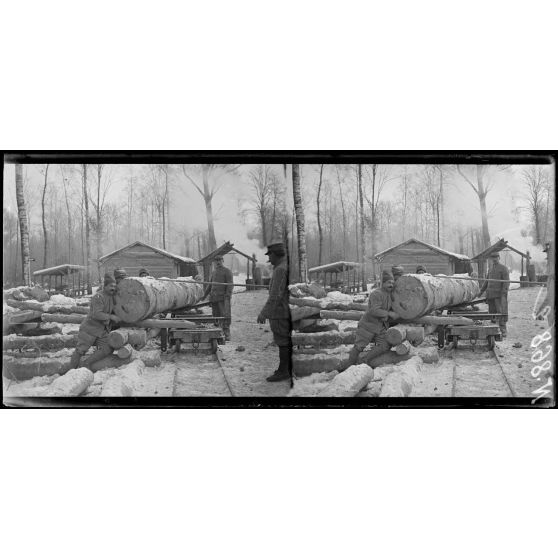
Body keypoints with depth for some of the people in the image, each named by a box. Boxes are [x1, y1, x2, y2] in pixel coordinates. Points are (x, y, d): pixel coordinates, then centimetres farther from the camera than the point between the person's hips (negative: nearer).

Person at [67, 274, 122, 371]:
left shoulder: (112, 297, 6)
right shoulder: (98, 297, -19)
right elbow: (96, 314, -28)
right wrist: (111, 317, -27)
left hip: (103, 330, 7)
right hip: (90, 327, -7)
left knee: (107, 349, -9)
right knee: (81, 349, -1)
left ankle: (87, 363, 4)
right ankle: (71, 370, 14)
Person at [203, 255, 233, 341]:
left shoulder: (227, 271, 1)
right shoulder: (214, 273, 22)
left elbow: (230, 285, -7)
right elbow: (209, 285, 27)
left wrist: (227, 296, -17)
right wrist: (204, 295, 21)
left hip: (223, 298, -7)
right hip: (214, 298, 7)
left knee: (225, 316, -12)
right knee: (216, 317, 5)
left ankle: (227, 335, -13)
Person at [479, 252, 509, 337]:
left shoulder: (503, 268, -1)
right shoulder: (490, 269, 19)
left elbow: (506, 282, -9)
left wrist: (504, 293, -18)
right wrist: (481, 291, 23)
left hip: (499, 295, -6)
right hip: (490, 294, 6)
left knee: (501, 312, -12)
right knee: (492, 312, 6)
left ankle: (503, 330, -12)